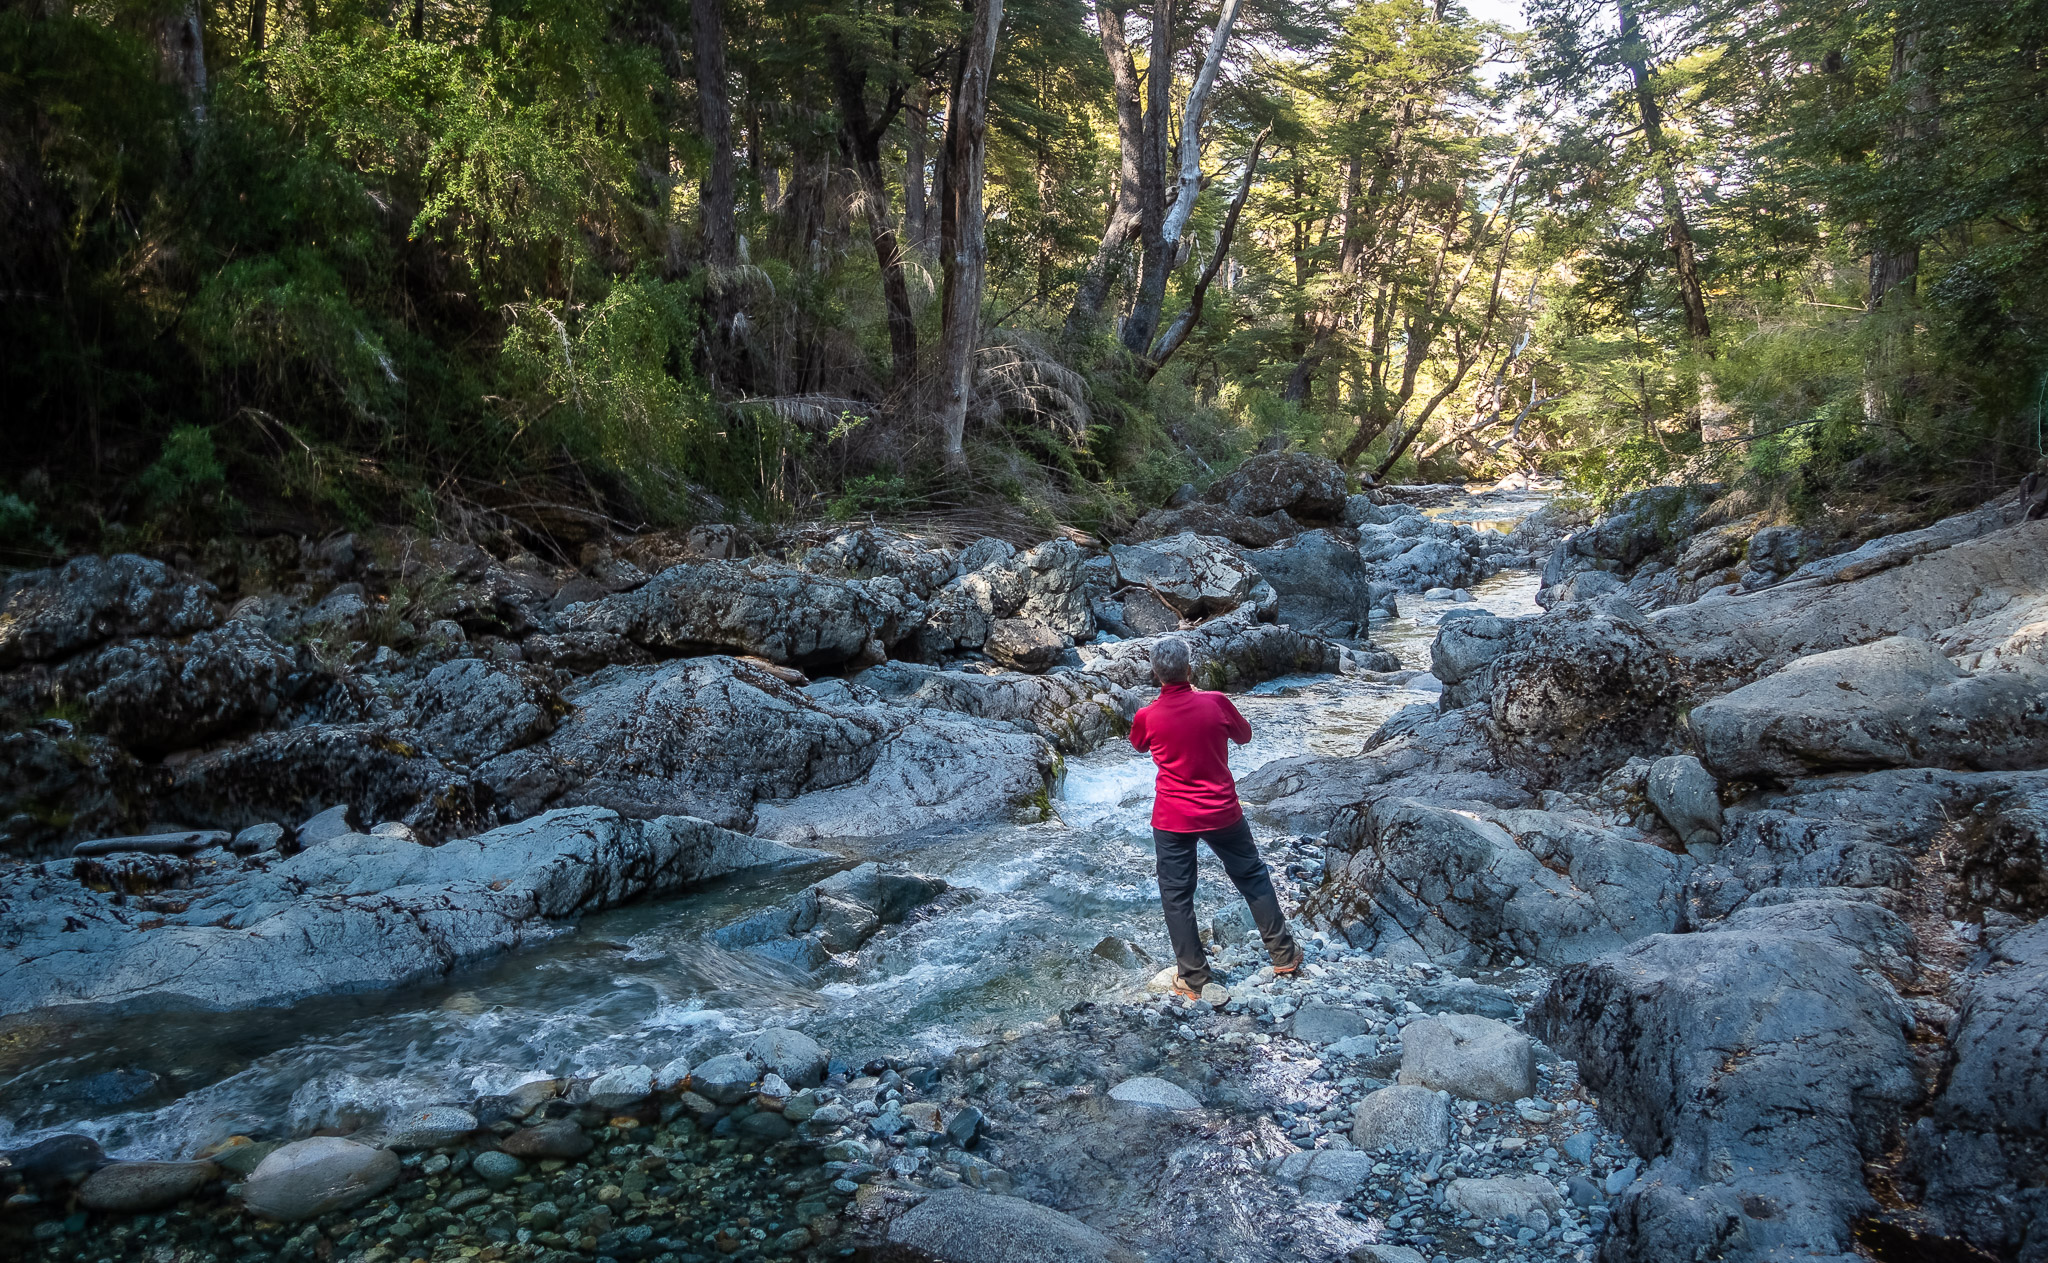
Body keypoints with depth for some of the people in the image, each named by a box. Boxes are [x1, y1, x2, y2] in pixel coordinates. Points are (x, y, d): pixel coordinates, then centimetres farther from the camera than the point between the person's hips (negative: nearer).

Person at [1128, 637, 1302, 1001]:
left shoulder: (1146, 717, -13)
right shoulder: (1216, 703, -14)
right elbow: (1244, 735, 6)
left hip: (1172, 820, -1)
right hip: (1221, 813, 1)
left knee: (1176, 895, 11)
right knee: (1253, 878, 19)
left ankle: (1193, 977, 16)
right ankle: (1283, 953, 30)